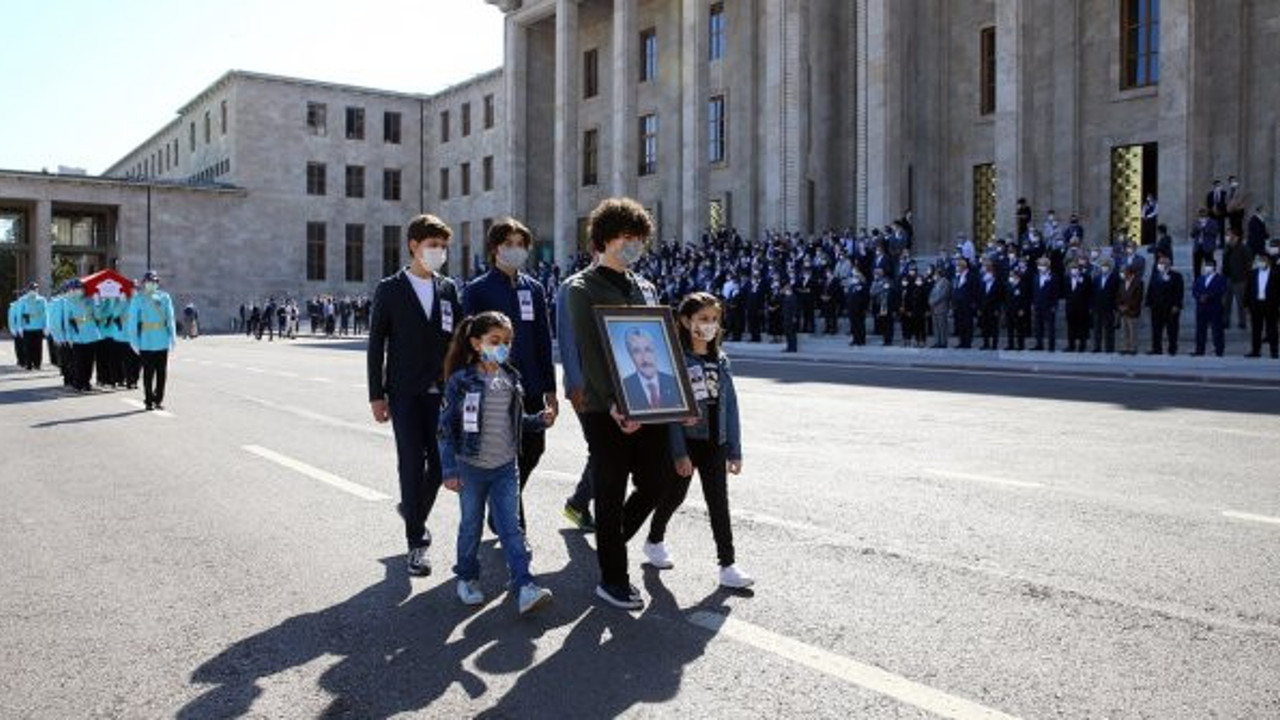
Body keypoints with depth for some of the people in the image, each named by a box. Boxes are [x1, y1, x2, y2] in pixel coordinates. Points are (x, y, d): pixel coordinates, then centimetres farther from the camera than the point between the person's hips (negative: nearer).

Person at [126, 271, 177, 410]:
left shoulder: (164, 297, 5)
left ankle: (158, 400, 17)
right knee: (148, 372, 2)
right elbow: (132, 321, -1)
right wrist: (134, 341, -5)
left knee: (162, 372, 5)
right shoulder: (138, 299, -1)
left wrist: (173, 337, 0)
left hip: (162, 341, 2)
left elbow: (170, 318, 6)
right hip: (146, 342, -2)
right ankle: (149, 401, 11)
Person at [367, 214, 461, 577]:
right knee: (412, 463, -4)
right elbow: (376, 345, -1)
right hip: (405, 393, -3)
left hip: (442, 391, 3)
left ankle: (414, 510, 34)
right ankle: (416, 543, 6)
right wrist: (376, 395, -5)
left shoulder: (449, 289, 9)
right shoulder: (390, 289, 0)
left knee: (440, 462, 5)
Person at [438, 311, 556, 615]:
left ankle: (524, 588, -3)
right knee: (471, 525, 11)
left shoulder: (511, 379, 4)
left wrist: (540, 420, -4)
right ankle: (467, 579, 31)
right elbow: (447, 427, -10)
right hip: (472, 466, -3)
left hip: (506, 467, 3)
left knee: (511, 527, 1)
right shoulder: (461, 381, -12)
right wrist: (449, 470, -12)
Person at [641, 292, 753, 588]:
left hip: (714, 443, 4)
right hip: (685, 442, -4)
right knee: (675, 495, 13)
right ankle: (654, 541, 38)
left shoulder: (720, 361, 5)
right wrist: (679, 453, -18)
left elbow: (730, 406, 5)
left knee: (719, 501, 4)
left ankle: (728, 565, 8)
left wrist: (734, 450, 3)